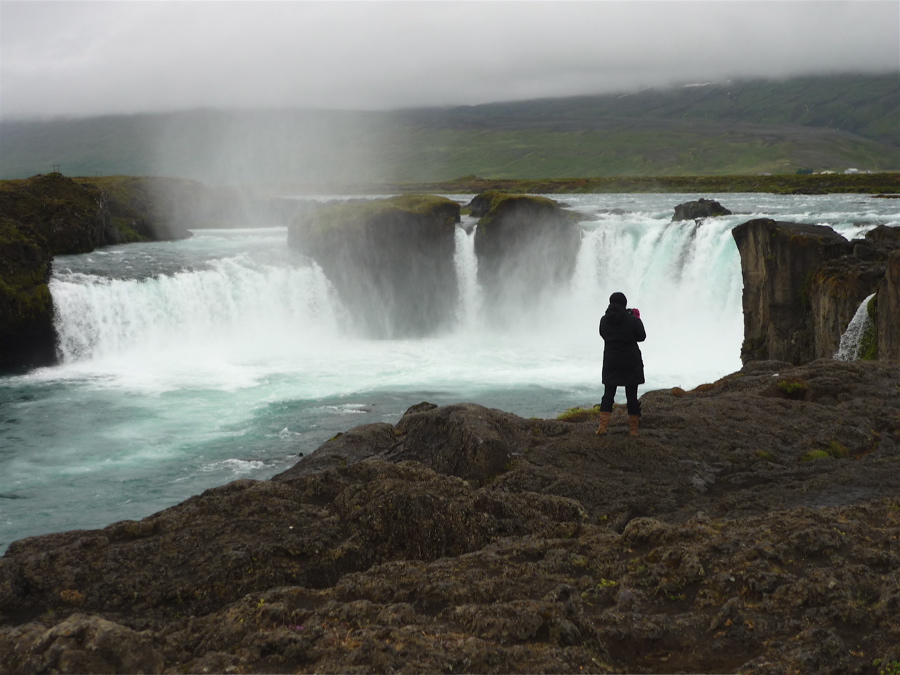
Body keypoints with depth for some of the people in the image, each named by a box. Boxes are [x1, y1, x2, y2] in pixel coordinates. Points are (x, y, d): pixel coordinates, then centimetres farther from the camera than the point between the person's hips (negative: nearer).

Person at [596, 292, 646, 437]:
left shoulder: (604, 320, -4)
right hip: (631, 364, -2)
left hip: (611, 363, 2)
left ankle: (603, 426, -3)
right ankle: (633, 429, 8)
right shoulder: (632, 320, -13)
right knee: (632, 395, 5)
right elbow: (641, 337, -1)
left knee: (608, 394, 8)